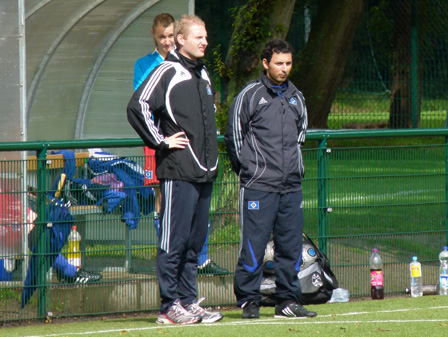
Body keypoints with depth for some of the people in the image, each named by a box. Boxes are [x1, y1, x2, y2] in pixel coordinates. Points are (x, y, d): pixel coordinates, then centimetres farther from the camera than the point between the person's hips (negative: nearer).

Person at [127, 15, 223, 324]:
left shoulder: (203, 75, 17)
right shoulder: (167, 72, -8)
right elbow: (138, 107, -17)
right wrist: (161, 141, -13)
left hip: (205, 171, 8)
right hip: (178, 173, -8)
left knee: (195, 242, 10)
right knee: (174, 241, -5)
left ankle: (188, 301, 16)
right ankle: (169, 306, -1)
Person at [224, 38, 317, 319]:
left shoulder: (296, 97, 13)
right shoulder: (250, 95, -3)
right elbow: (233, 135, -1)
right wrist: (247, 169, 0)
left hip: (292, 187, 5)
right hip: (258, 187, -5)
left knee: (291, 246, 6)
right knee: (254, 245, -6)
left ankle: (288, 301, 12)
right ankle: (249, 301, 1)